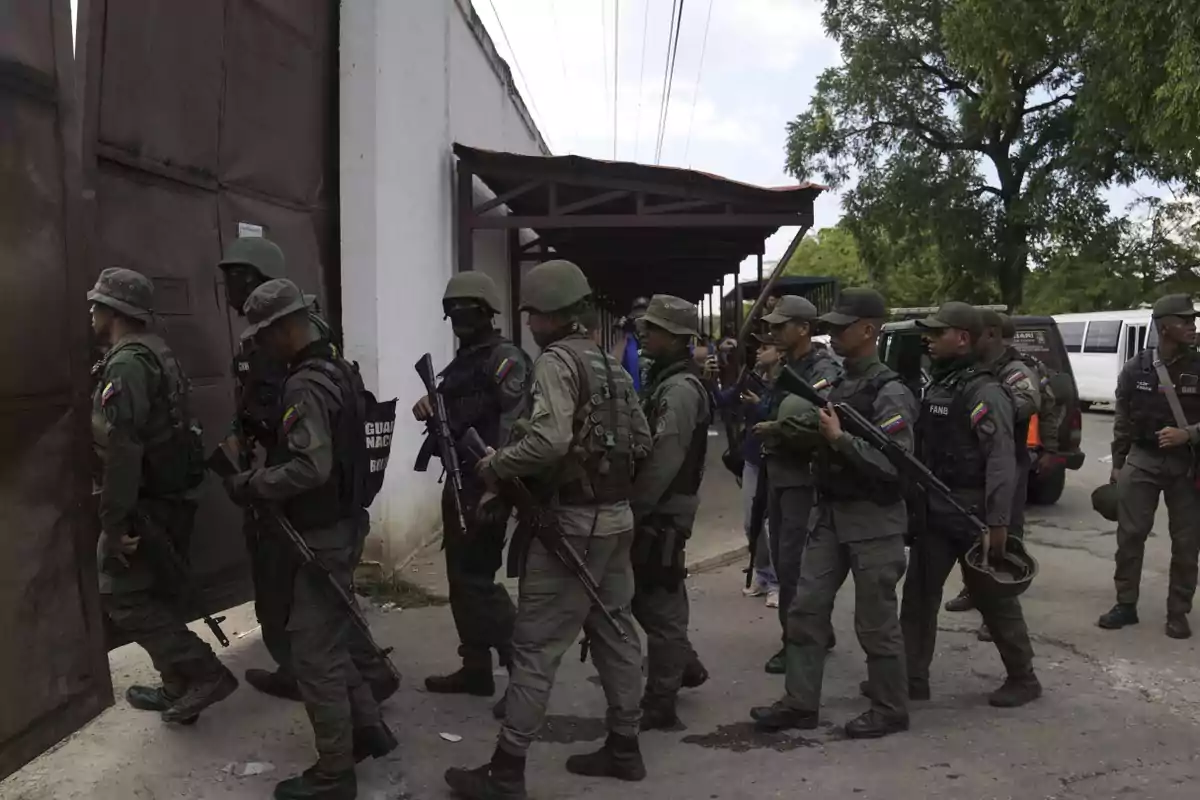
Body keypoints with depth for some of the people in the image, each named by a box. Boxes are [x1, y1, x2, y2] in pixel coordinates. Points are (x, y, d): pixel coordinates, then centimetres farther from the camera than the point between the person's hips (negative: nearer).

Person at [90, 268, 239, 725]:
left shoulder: (126, 363, -19)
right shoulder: (157, 353, 12)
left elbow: (122, 449, -26)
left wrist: (114, 522, -25)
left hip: (146, 503, -10)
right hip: (172, 496, 10)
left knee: (123, 598, -2)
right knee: (156, 594, 17)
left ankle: (206, 674, -4)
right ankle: (179, 688, 26)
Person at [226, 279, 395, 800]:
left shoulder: (306, 385, -21)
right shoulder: (338, 369, 9)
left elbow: (310, 468, -30)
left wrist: (249, 484, -18)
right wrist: (265, 447, 15)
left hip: (321, 535, -10)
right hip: (341, 524, 10)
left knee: (313, 654, 1)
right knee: (330, 639, 22)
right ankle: (368, 729, 32)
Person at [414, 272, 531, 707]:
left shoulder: (505, 358, -12)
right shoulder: (461, 360, 18)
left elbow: (515, 425, -22)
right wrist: (428, 406, 0)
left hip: (486, 483, -10)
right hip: (459, 480, 10)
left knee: (477, 577, -9)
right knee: (460, 577, 14)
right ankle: (476, 669, 25)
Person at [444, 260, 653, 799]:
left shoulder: (556, 361, -14)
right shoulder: (611, 365, 13)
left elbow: (549, 441, -27)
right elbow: (642, 442, 14)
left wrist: (494, 465, -13)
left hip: (571, 521, -9)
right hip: (616, 516, 9)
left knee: (536, 644, -2)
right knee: (614, 630, 16)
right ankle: (624, 748, 27)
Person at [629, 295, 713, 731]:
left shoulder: (680, 389, -18)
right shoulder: (664, 380, 13)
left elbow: (663, 462, -24)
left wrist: (631, 511, -19)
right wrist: (634, 506, 14)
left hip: (662, 513, -10)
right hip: (655, 510, 10)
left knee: (660, 605, -1)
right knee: (647, 597, 20)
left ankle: (660, 703, 9)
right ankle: (682, 664, 35)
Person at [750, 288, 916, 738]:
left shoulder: (889, 392, -15)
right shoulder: (839, 384, 12)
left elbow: (895, 464, -22)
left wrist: (840, 438, -25)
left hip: (874, 520, -8)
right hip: (831, 514, 8)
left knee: (875, 623, 3)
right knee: (805, 609, 8)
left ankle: (890, 711, 20)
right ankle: (800, 703, 17)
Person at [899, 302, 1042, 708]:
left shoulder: (984, 391, -15)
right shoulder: (938, 385, 12)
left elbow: (1002, 460, -20)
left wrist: (997, 522, -24)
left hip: (971, 512, -8)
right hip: (934, 511, 8)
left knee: (993, 598, 5)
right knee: (919, 593, 9)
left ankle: (1023, 678, 22)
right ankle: (911, 676, 17)